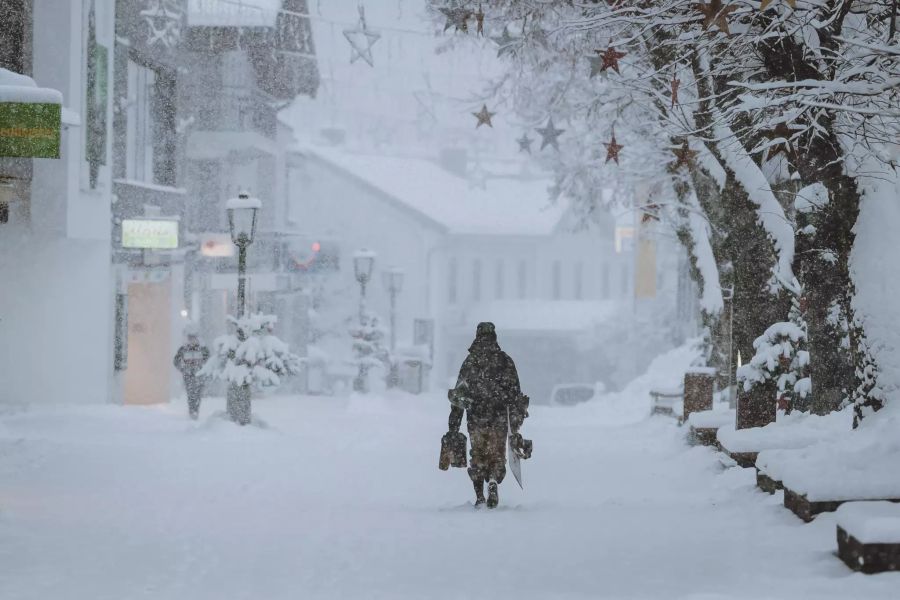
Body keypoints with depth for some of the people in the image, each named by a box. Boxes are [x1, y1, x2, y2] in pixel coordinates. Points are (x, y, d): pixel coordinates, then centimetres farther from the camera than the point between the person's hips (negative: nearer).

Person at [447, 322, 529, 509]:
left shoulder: (470, 361, 3)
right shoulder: (505, 360, 2)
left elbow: (458, 394, 3)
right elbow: (514, 394, 1)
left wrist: (453, 427, 8)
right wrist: (515, 427, 6)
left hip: (475, 418, 0)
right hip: (499, 418, 0)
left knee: (478, 456, 13)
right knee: (497, 455, 9)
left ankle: (479, 497, 5)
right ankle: (493, 481, -19)